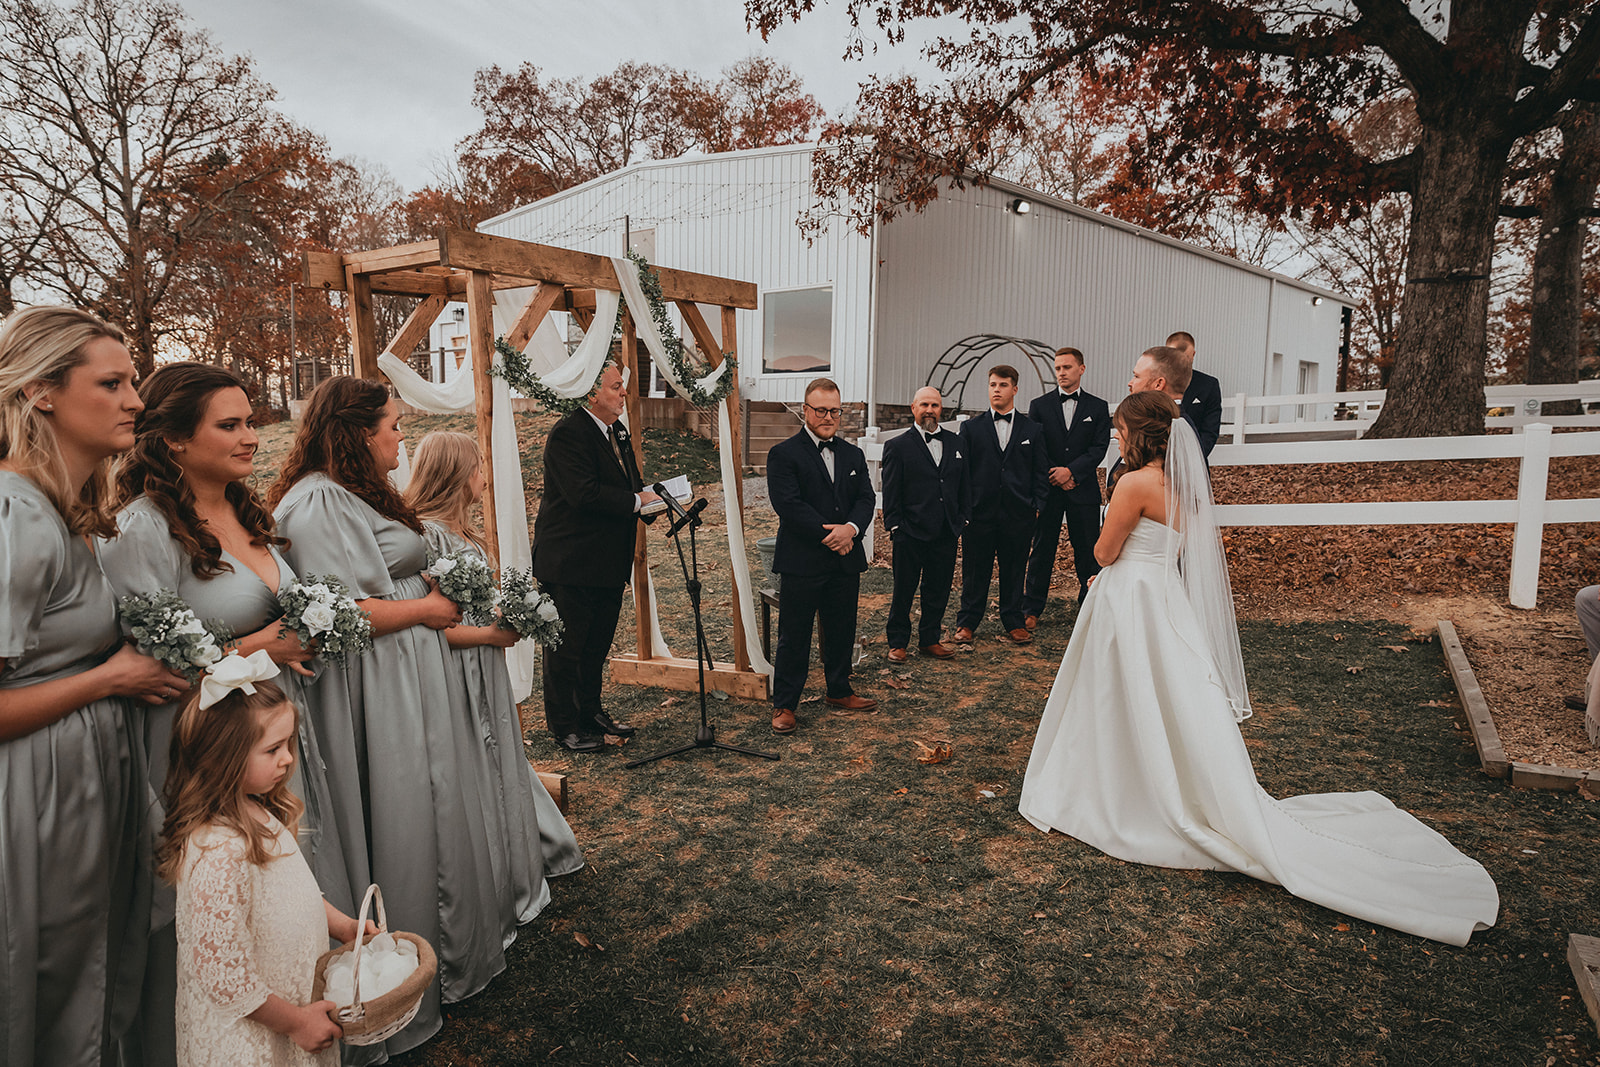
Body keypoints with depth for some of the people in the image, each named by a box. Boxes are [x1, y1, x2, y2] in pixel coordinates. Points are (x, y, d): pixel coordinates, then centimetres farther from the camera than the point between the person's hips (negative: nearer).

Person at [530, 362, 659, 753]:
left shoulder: (618, 433, 13)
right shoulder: (568, 434, -17)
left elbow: (630, 483, 22)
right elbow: (584, 493, -27)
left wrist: (648, 496, -1)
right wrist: (637, 501, -20)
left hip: (609, 563, 9)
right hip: (570, 563, -9)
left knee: (597, 644, 19)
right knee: (566, 648, 3)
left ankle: (591, 713, 34)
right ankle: (564, 726, 15)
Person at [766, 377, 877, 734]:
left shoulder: (853, 455, 13)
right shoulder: (783, 454, -5)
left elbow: (866, 498, 7)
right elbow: (788, 505, -14)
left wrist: (851, 528, -14)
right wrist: (827, 535, -17)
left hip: (846, 560, 6)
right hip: (801, 562, -5)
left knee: (841, 632, 16)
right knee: (794, 637, 1)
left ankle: (839, 691, 34)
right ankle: (784, 705, 12)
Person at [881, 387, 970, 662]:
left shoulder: (955, 443, 12)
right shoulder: (898, 446, -2)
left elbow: (965, 485, 16)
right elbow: (891, 493, -3)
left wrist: (964, 518, 8)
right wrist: (894, 527, -8)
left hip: (946, 533, 4)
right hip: (911, 533, -4)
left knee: (939, 590, 11)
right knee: (903, 591, 6)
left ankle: (930, 639, 26)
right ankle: (897, 642, 19)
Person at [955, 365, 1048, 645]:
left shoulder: (1032, 429, 8)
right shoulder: (971, 428, 6)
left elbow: (1040, 473, 8)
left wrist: (1036, 506, -1)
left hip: (1018, 514, 1)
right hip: (979, 513, -1)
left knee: (1014, 571, 9)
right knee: (975, 571, 6)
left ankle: (1014, 622, 23)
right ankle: (967, 622, 18)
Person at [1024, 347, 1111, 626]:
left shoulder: (1098, 408, 6)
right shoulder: (1039, 405, 6)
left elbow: (1099, 448, -2)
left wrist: (1071, 470, -14)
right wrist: (1056, 477, -8)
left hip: (1084, 490, 0)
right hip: (1048, 489, 0)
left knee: (1088, 550, 4)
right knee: (1042, 550, 5)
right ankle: (1031, 609, 12)